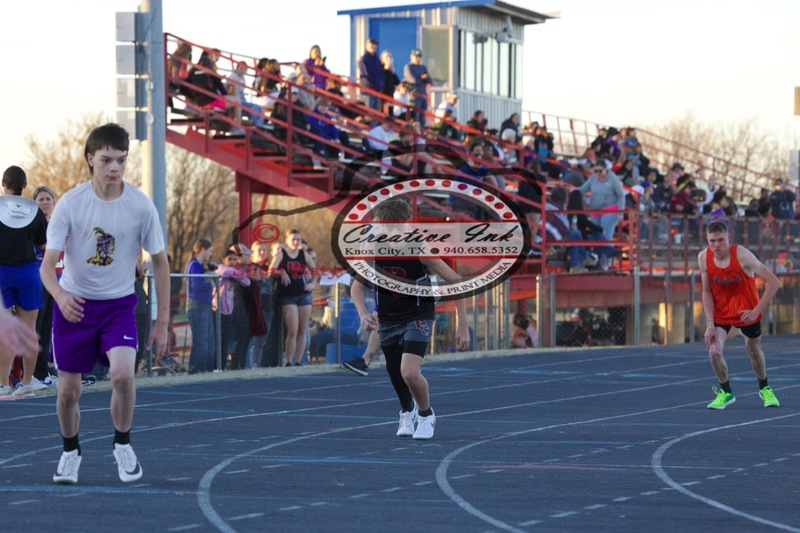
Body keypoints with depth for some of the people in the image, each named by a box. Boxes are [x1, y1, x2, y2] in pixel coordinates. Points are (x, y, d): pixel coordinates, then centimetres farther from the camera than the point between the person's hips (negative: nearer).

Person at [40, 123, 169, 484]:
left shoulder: (140, 206, -11)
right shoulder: (70, 203, -13)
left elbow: (159, 261, 0)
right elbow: (47, 264, -14)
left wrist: (162, 321, -3)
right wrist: (60, 295, -37)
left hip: (118, 304, 0)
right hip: (74, 305, 0)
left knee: (123, 375, -24)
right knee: (68, 390, 4)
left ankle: (122, 444, 2)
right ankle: (71, 451, 33)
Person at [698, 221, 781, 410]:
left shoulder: (742, 255, -27)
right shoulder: (703, 258, -16)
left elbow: (774, 282, -25)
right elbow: (707, 292, -5)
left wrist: (756, 311, -27)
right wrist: (710, 324, -13)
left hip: (747, 313, -2)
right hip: (720, 312, 2)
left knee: (754, 350, 16)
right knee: (714, 351, -17)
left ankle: (765, 388, 44)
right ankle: (726, 392, 8)